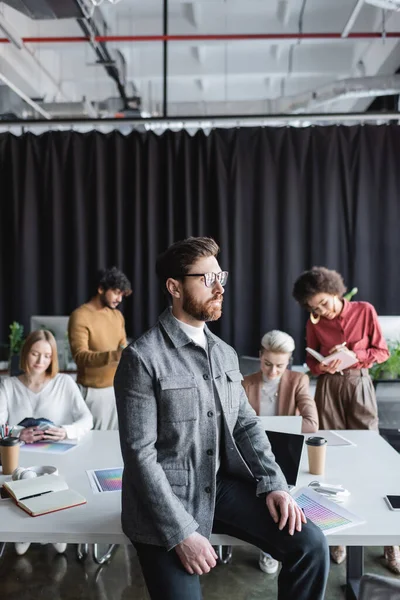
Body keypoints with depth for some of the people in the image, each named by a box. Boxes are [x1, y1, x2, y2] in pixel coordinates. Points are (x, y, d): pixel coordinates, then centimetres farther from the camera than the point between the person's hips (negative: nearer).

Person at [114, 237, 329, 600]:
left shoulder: (225, 354, 8)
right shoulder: (142, 357, -15)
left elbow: (246, 425, 11)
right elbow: (140, 455, -18)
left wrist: (273, 483, -4)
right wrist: (182, 532, -21)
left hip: (222, 486, 6)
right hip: (168, 498, -5)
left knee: (309, 543, -8)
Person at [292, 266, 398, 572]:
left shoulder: (365, 310, -6)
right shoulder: (314, 323, 0)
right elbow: (311, 361, 9)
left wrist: (353, 356, -17)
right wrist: (323, 366, -13)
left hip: (359, 385, -2)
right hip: (328, 388, 2)